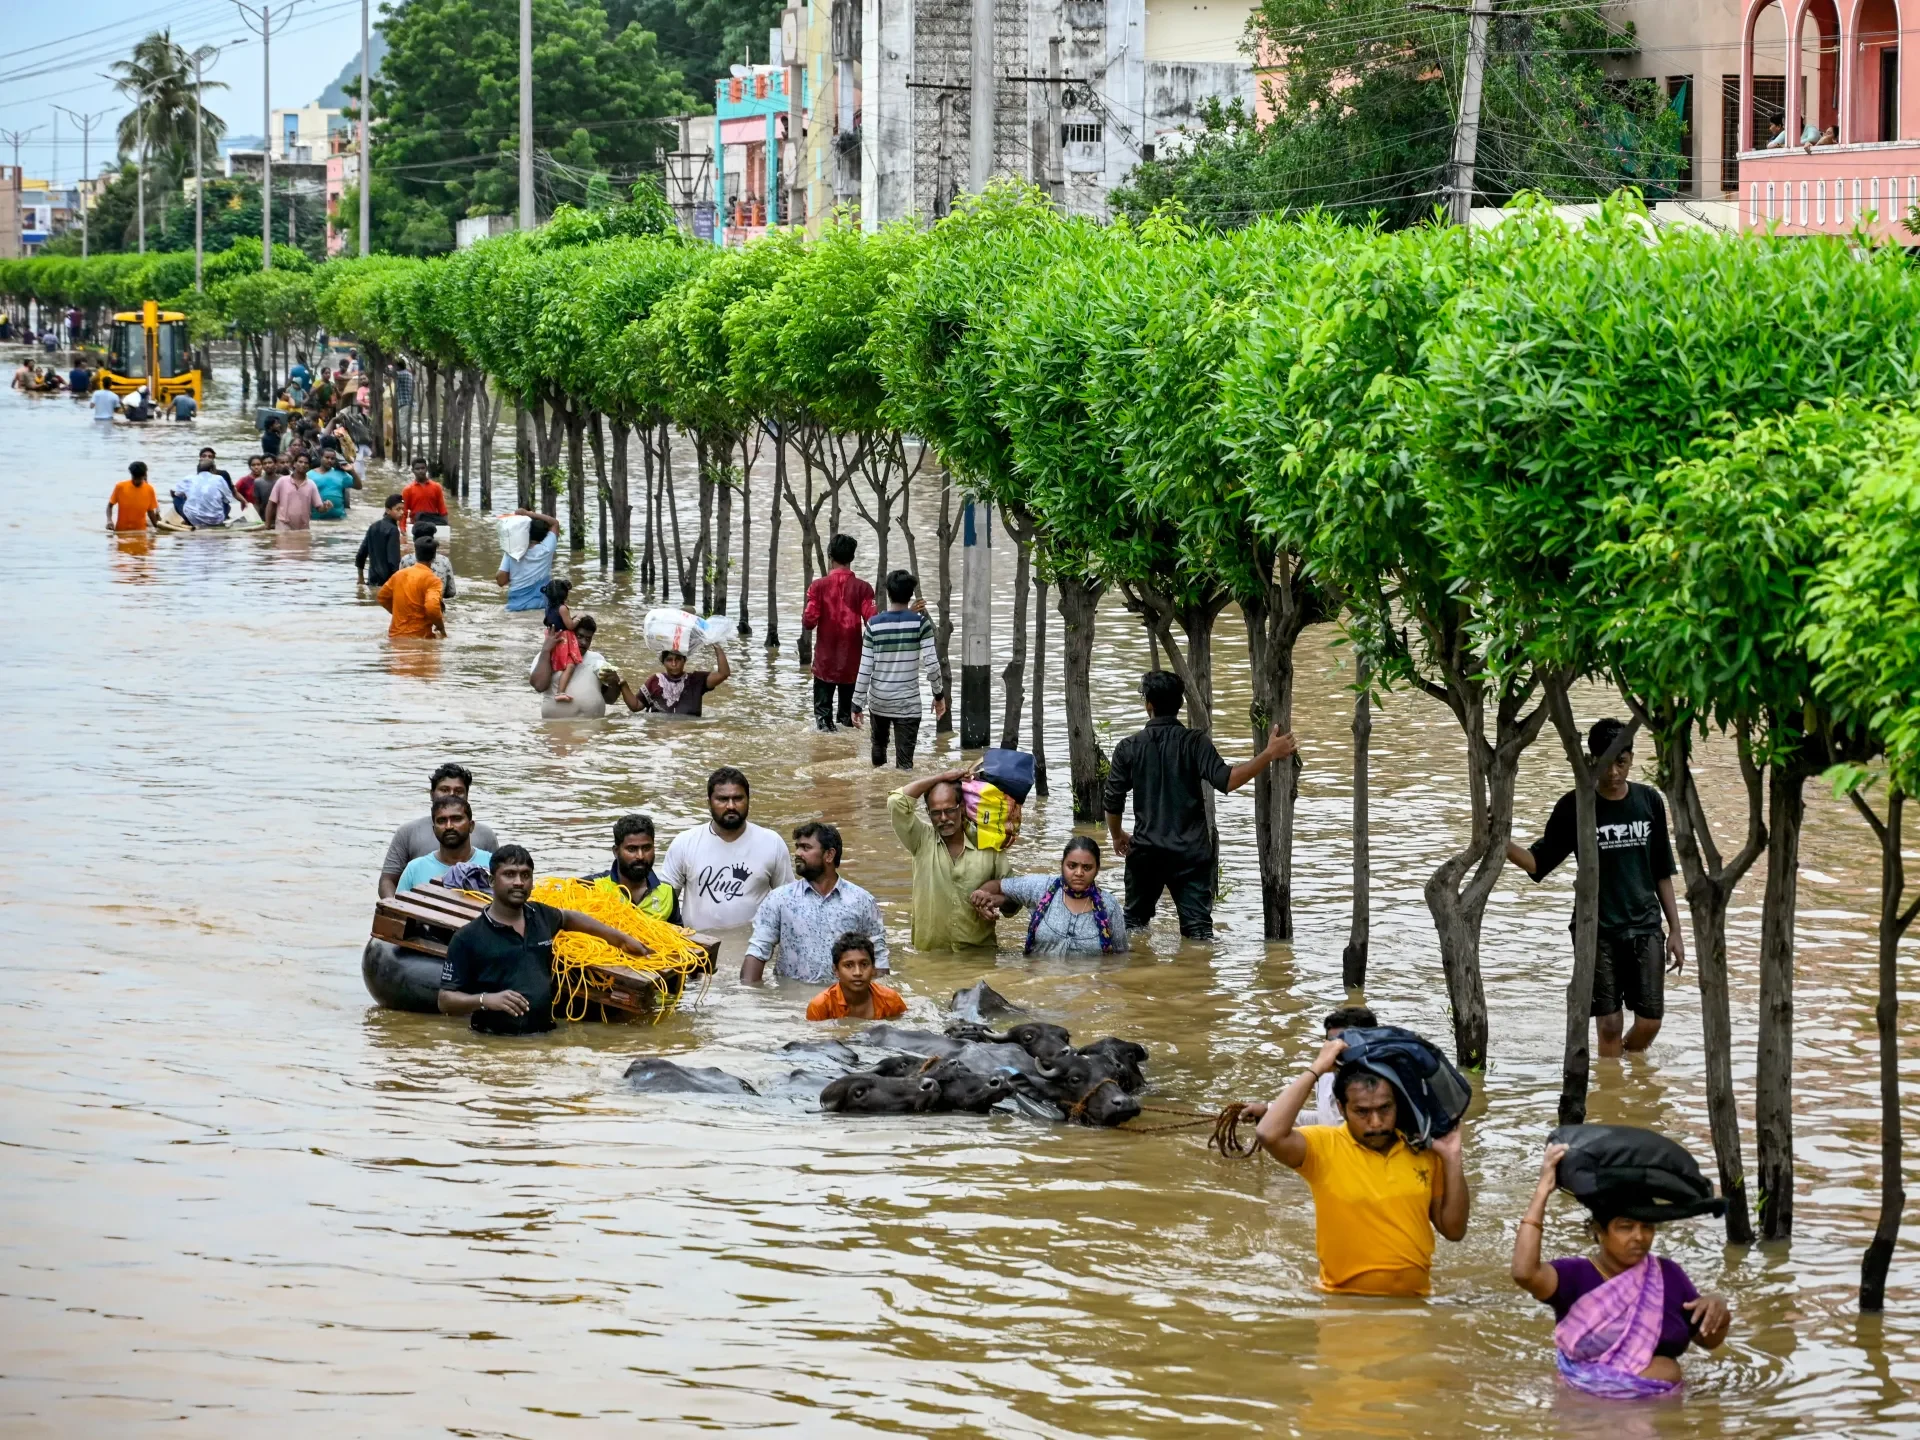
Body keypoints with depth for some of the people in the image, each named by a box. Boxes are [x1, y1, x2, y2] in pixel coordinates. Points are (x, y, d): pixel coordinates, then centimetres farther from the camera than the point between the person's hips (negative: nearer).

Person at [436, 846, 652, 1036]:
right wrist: (486, 999, -20)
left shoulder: (540, 916, 12)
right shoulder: (469, 937, -3)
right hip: (493, 1041, -5)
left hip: (544, 1037, 5)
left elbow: (569, 918, 37)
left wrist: (621, 939, 40)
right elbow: (446, 1000, -3)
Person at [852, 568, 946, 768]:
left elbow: (865, 669, -6)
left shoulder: (874, 624, -5)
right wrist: (939, 694, 3)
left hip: (879, 700, 2)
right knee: (904, 761, -3)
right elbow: (931, 663, -11)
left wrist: (858, 703, 1)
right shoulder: (920, 622, -9)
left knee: (879, 745, 26)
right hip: (908, 702, -2)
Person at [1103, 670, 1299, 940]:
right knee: (1198, 925, -3)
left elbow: (1113, 801, 1)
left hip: (1146, 850, 1)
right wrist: (1268, 755, -18)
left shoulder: (1129, 748, -2)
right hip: (1191, 851, -1)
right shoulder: (1194, 743, -7)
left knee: (1135, 920, 19)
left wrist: (1117, 835, 21)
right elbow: (1226, 780, -21)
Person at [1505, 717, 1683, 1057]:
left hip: (1645, 927, 2)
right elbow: (1539, 863, -3)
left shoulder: (1649, 801, 3)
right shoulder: (1575, 807, -4)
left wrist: (1675, 929, 9)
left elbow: (1662, 873, 10)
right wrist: (1502, 844, -22)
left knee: (1649, 1023, 1)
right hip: (1597, 930, -2)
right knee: (1610, 1024, -4)